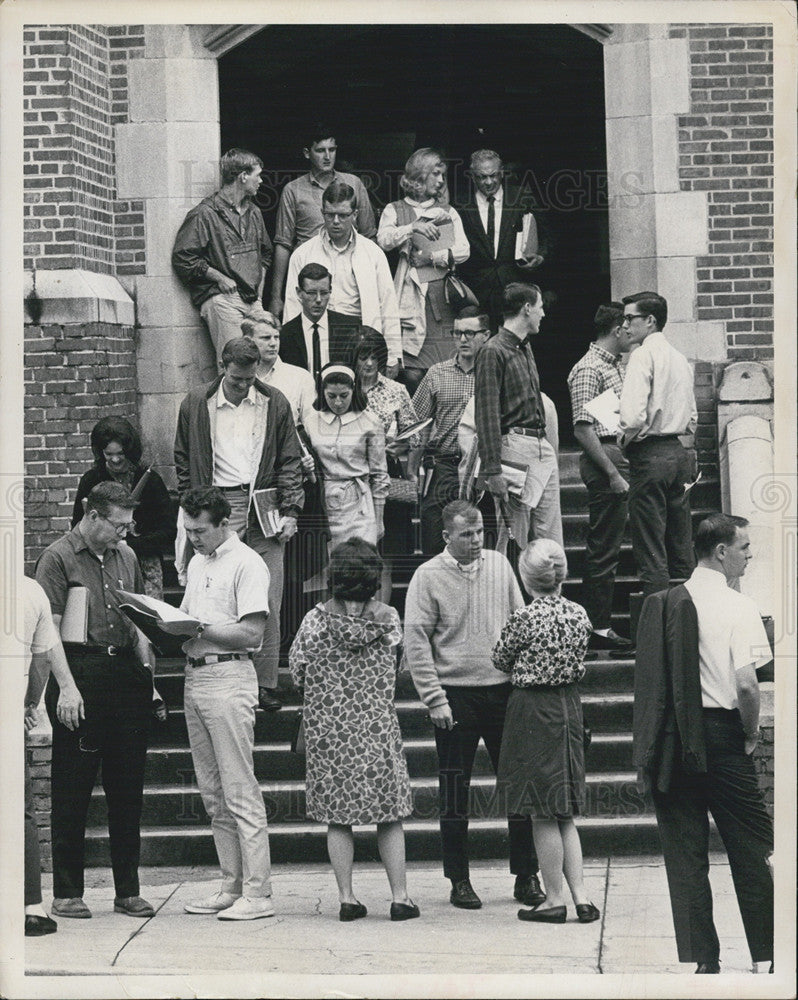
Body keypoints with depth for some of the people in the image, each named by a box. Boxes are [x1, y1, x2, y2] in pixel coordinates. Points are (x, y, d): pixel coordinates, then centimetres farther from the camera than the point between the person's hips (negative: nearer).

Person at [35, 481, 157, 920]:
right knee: (72, 789, 0)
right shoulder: (58, 558, -4)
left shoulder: (125, 557, 16)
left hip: (125, 673, 6)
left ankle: (128, 890, 14)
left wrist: (146, 668, 8)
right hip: (80, 672, -6)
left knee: (128, 786, 7)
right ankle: (67, 893, 6)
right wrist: (64, 688, -16)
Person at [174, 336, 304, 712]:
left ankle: (265, 683, 5)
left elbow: (290, 462, 10)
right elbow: (184, 463, 11)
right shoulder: (197, 405, 5)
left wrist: (289, 511, 2)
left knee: (267, 603, -1)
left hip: (264, 507, 1)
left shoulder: (274, 404, 8)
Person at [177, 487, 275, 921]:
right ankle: (232, 886, 15)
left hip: (229, 678, -9)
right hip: (195, 677, 9)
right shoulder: (197, 563, 19)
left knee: (240, 792, -9)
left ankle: (257, 893, -7)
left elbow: (251, 633, -15)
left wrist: (201, 629, -17)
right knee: (213, 793, 10)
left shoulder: (247, 564, -8)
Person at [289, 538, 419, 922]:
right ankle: (400, 897, 9)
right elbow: (390, 671, 8)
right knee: (390, 818, 9)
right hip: (378, 728, 1)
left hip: (329, 730, -1)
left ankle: (347, 898, 6)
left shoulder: (316, 620, -10)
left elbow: (297, 673, 1)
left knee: (337, 818, 7)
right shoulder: (388, 619, -6)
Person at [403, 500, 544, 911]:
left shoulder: (499, 565, 7)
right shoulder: (428, 576, -4)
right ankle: (459, 881, 13)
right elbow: (416, 643, -6)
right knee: (455, 790, 3)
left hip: (503, 688, 3)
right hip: (455, 693, -3)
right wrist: (435, 699, -11)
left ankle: (526, 876, 12)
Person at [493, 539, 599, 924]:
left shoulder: (526, 618, -16)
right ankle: (581, 897, 8)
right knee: (564, 813, 13)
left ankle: (555, 901, 8)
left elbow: (501, 659, -2)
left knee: (544, 814, 2)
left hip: (533, 708, -6)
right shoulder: (579, 614, 0)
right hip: (569, 706, 6)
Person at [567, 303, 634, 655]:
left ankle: (599, 625, 16)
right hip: (603, 458, -10)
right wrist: (613, 474, -20)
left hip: (619, 459, 10)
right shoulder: (588, 369, -12)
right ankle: (598, 629, -4)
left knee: (606, 547, 12)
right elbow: (583, 430, -17)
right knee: (603, 549, -7)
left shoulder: (616, 365, 19)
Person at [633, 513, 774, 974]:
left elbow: (652, 678, 10)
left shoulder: (663, 604, 6)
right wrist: (752, 733, -5)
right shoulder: (737, 607, -10)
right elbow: (746, 684, -20)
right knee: (751, 849, 6)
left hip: (673, 741, 4)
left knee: (685, 854, 7)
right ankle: (767, 956, 8)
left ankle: (700, 959, 8)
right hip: (722, 735, -4)